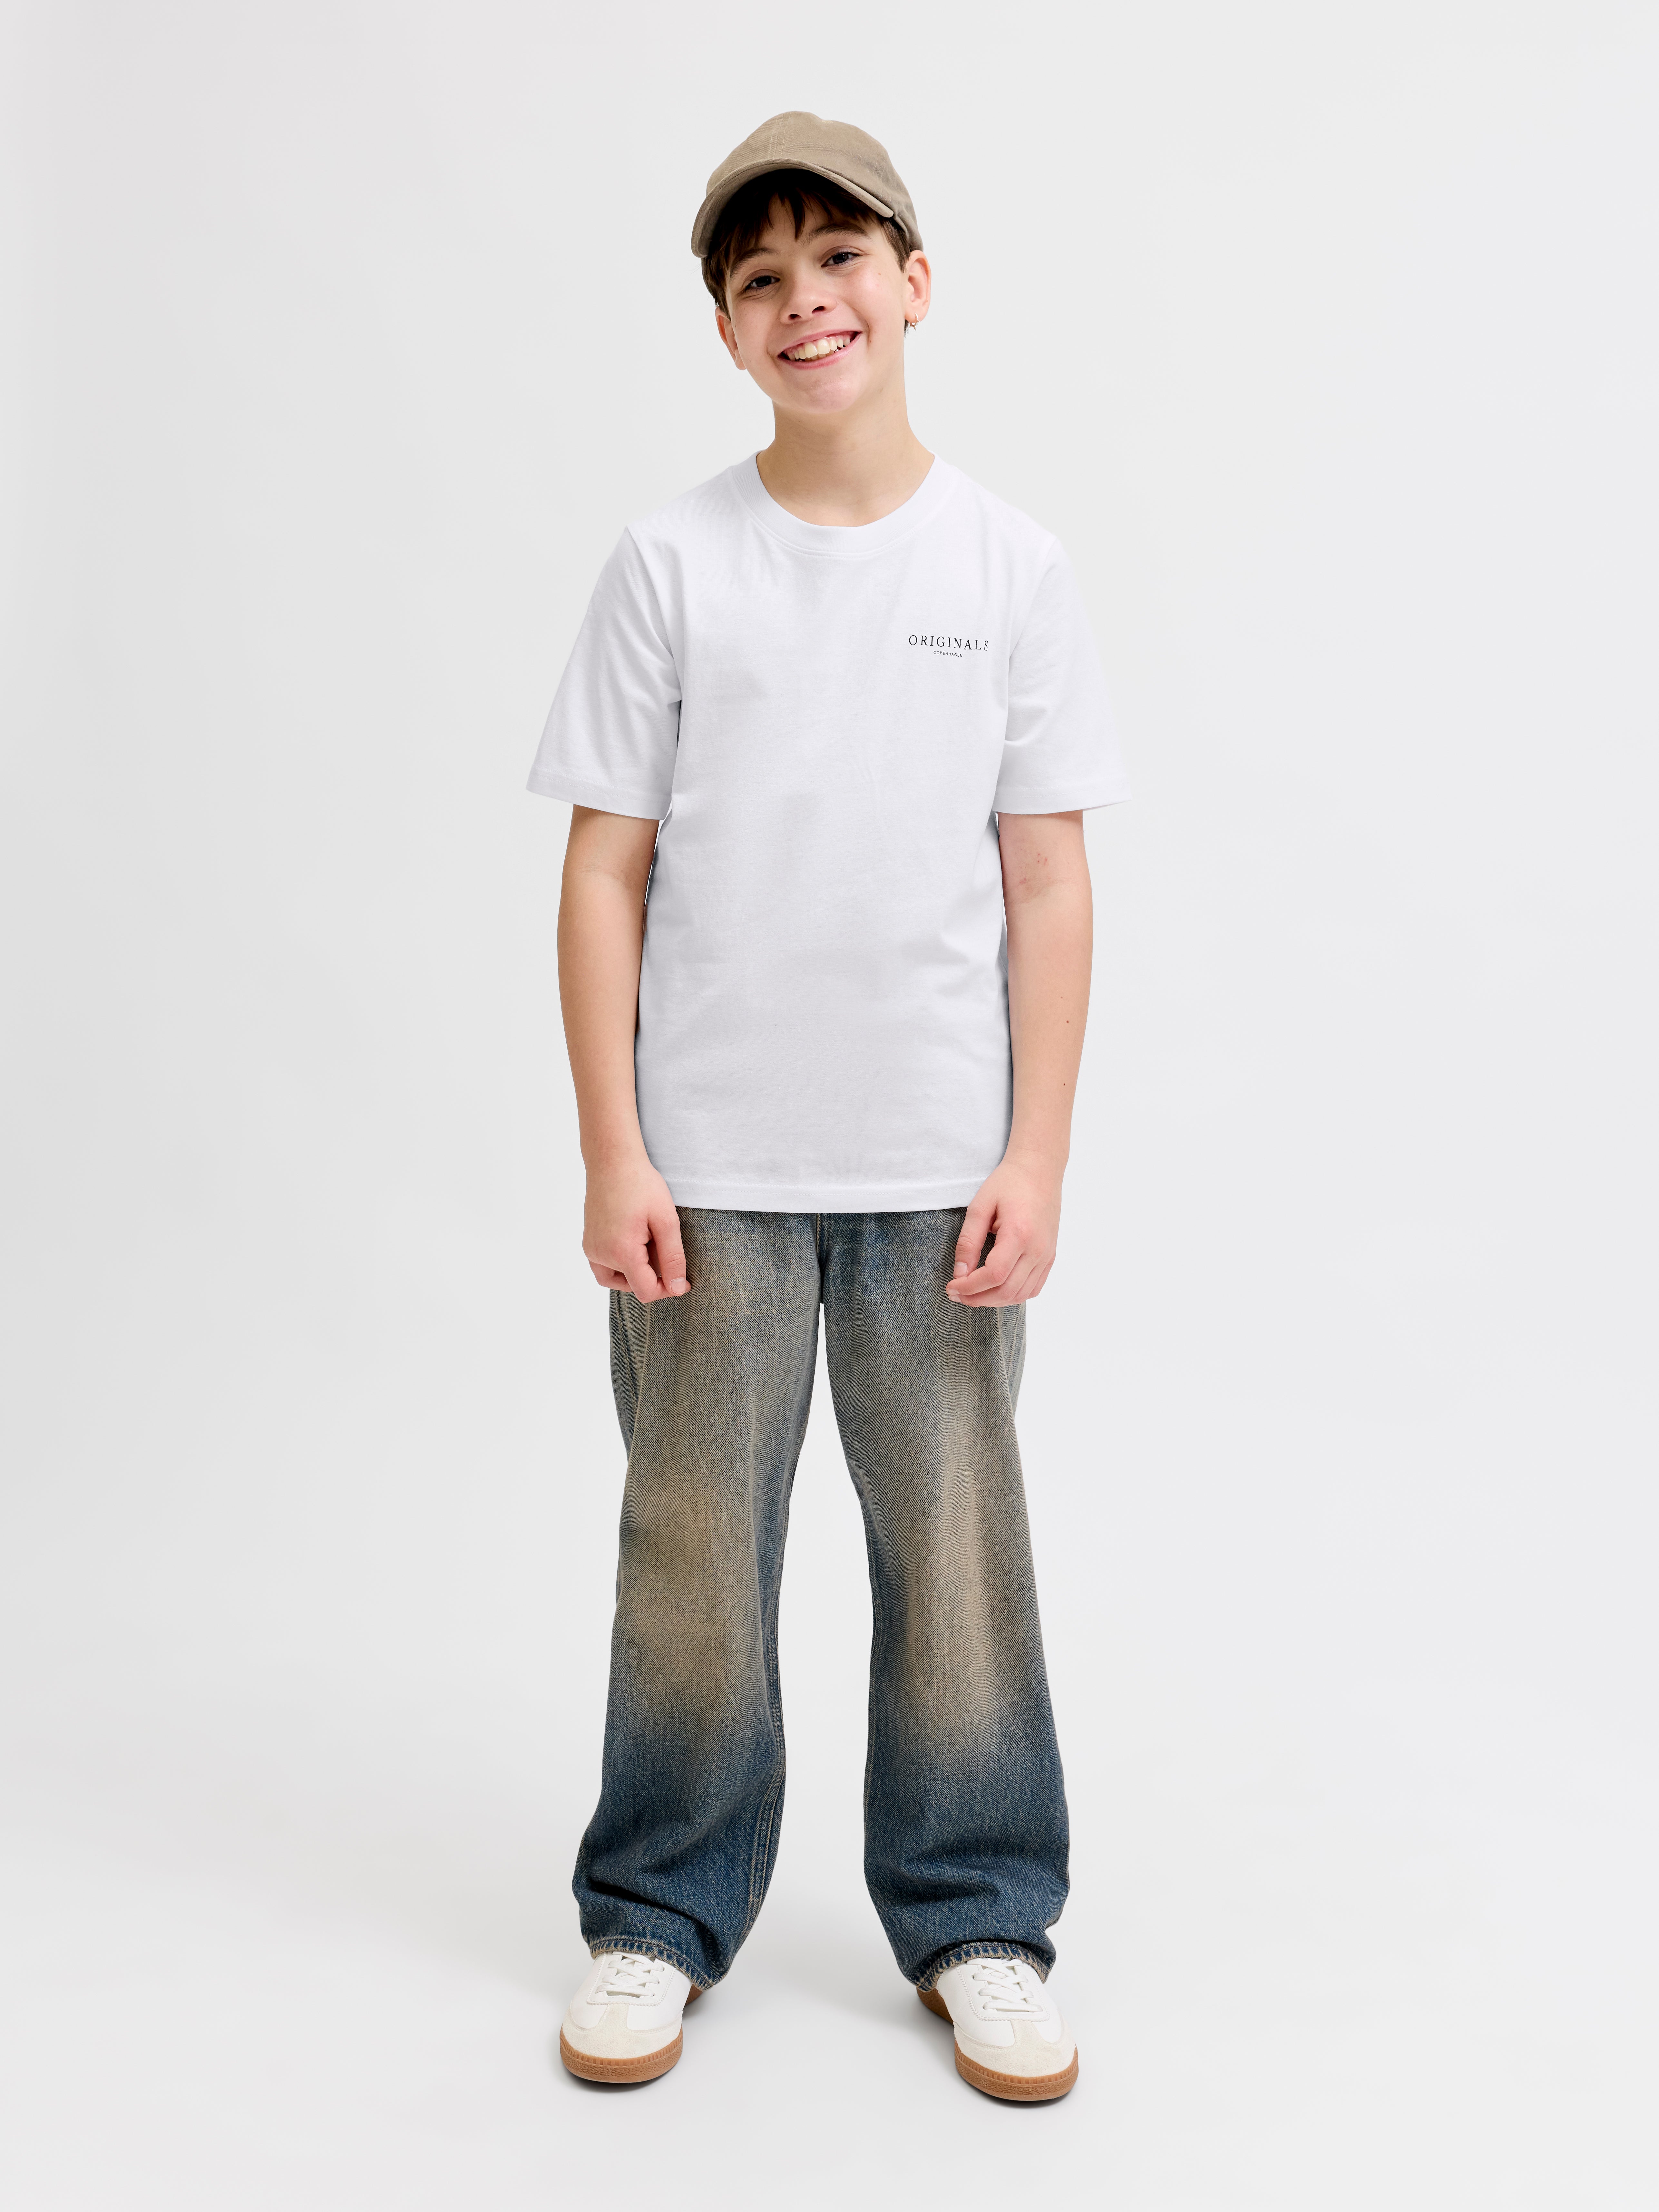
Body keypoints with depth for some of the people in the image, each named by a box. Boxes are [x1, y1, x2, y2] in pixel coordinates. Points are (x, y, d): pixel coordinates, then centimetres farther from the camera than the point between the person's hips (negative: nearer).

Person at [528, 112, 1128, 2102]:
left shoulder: (1010, 569, 3)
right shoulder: (670, 565, 1)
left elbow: (1048, 883, 3)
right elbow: (607, 871, 0)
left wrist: (1038, 1155, -2)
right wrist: (613, 1153, -4)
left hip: (938, 1164, 1)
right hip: (709, 1164, 0)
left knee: (955, 1547, 8)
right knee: (693, 1549, 9)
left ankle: (977, 1921, 26)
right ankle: (658, 1916, 27)